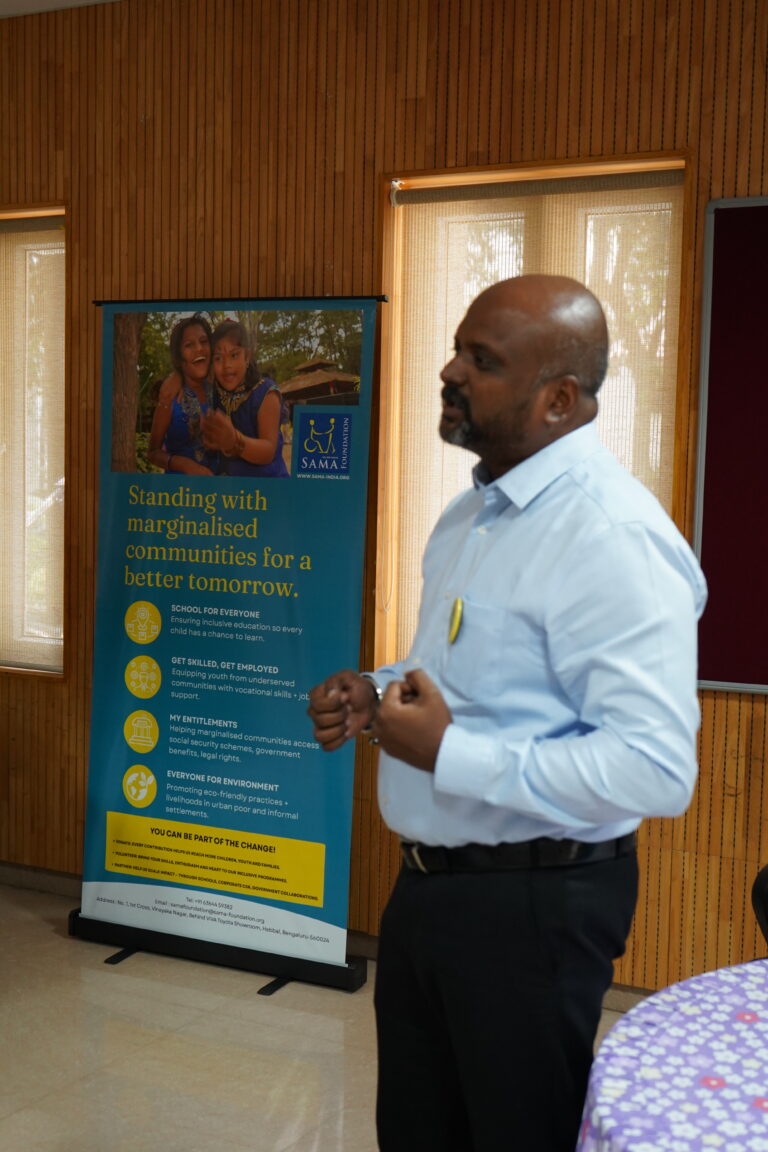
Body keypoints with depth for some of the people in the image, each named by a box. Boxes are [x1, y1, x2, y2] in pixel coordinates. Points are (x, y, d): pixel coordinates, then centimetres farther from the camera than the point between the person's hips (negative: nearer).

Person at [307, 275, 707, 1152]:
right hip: (429, 882, 9)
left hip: (532, 902, -9)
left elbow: (656, 771, -30)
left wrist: (449, 752, -26)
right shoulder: (476, 510, 8)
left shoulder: (610, 536, -23)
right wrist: (376, 693, 2)